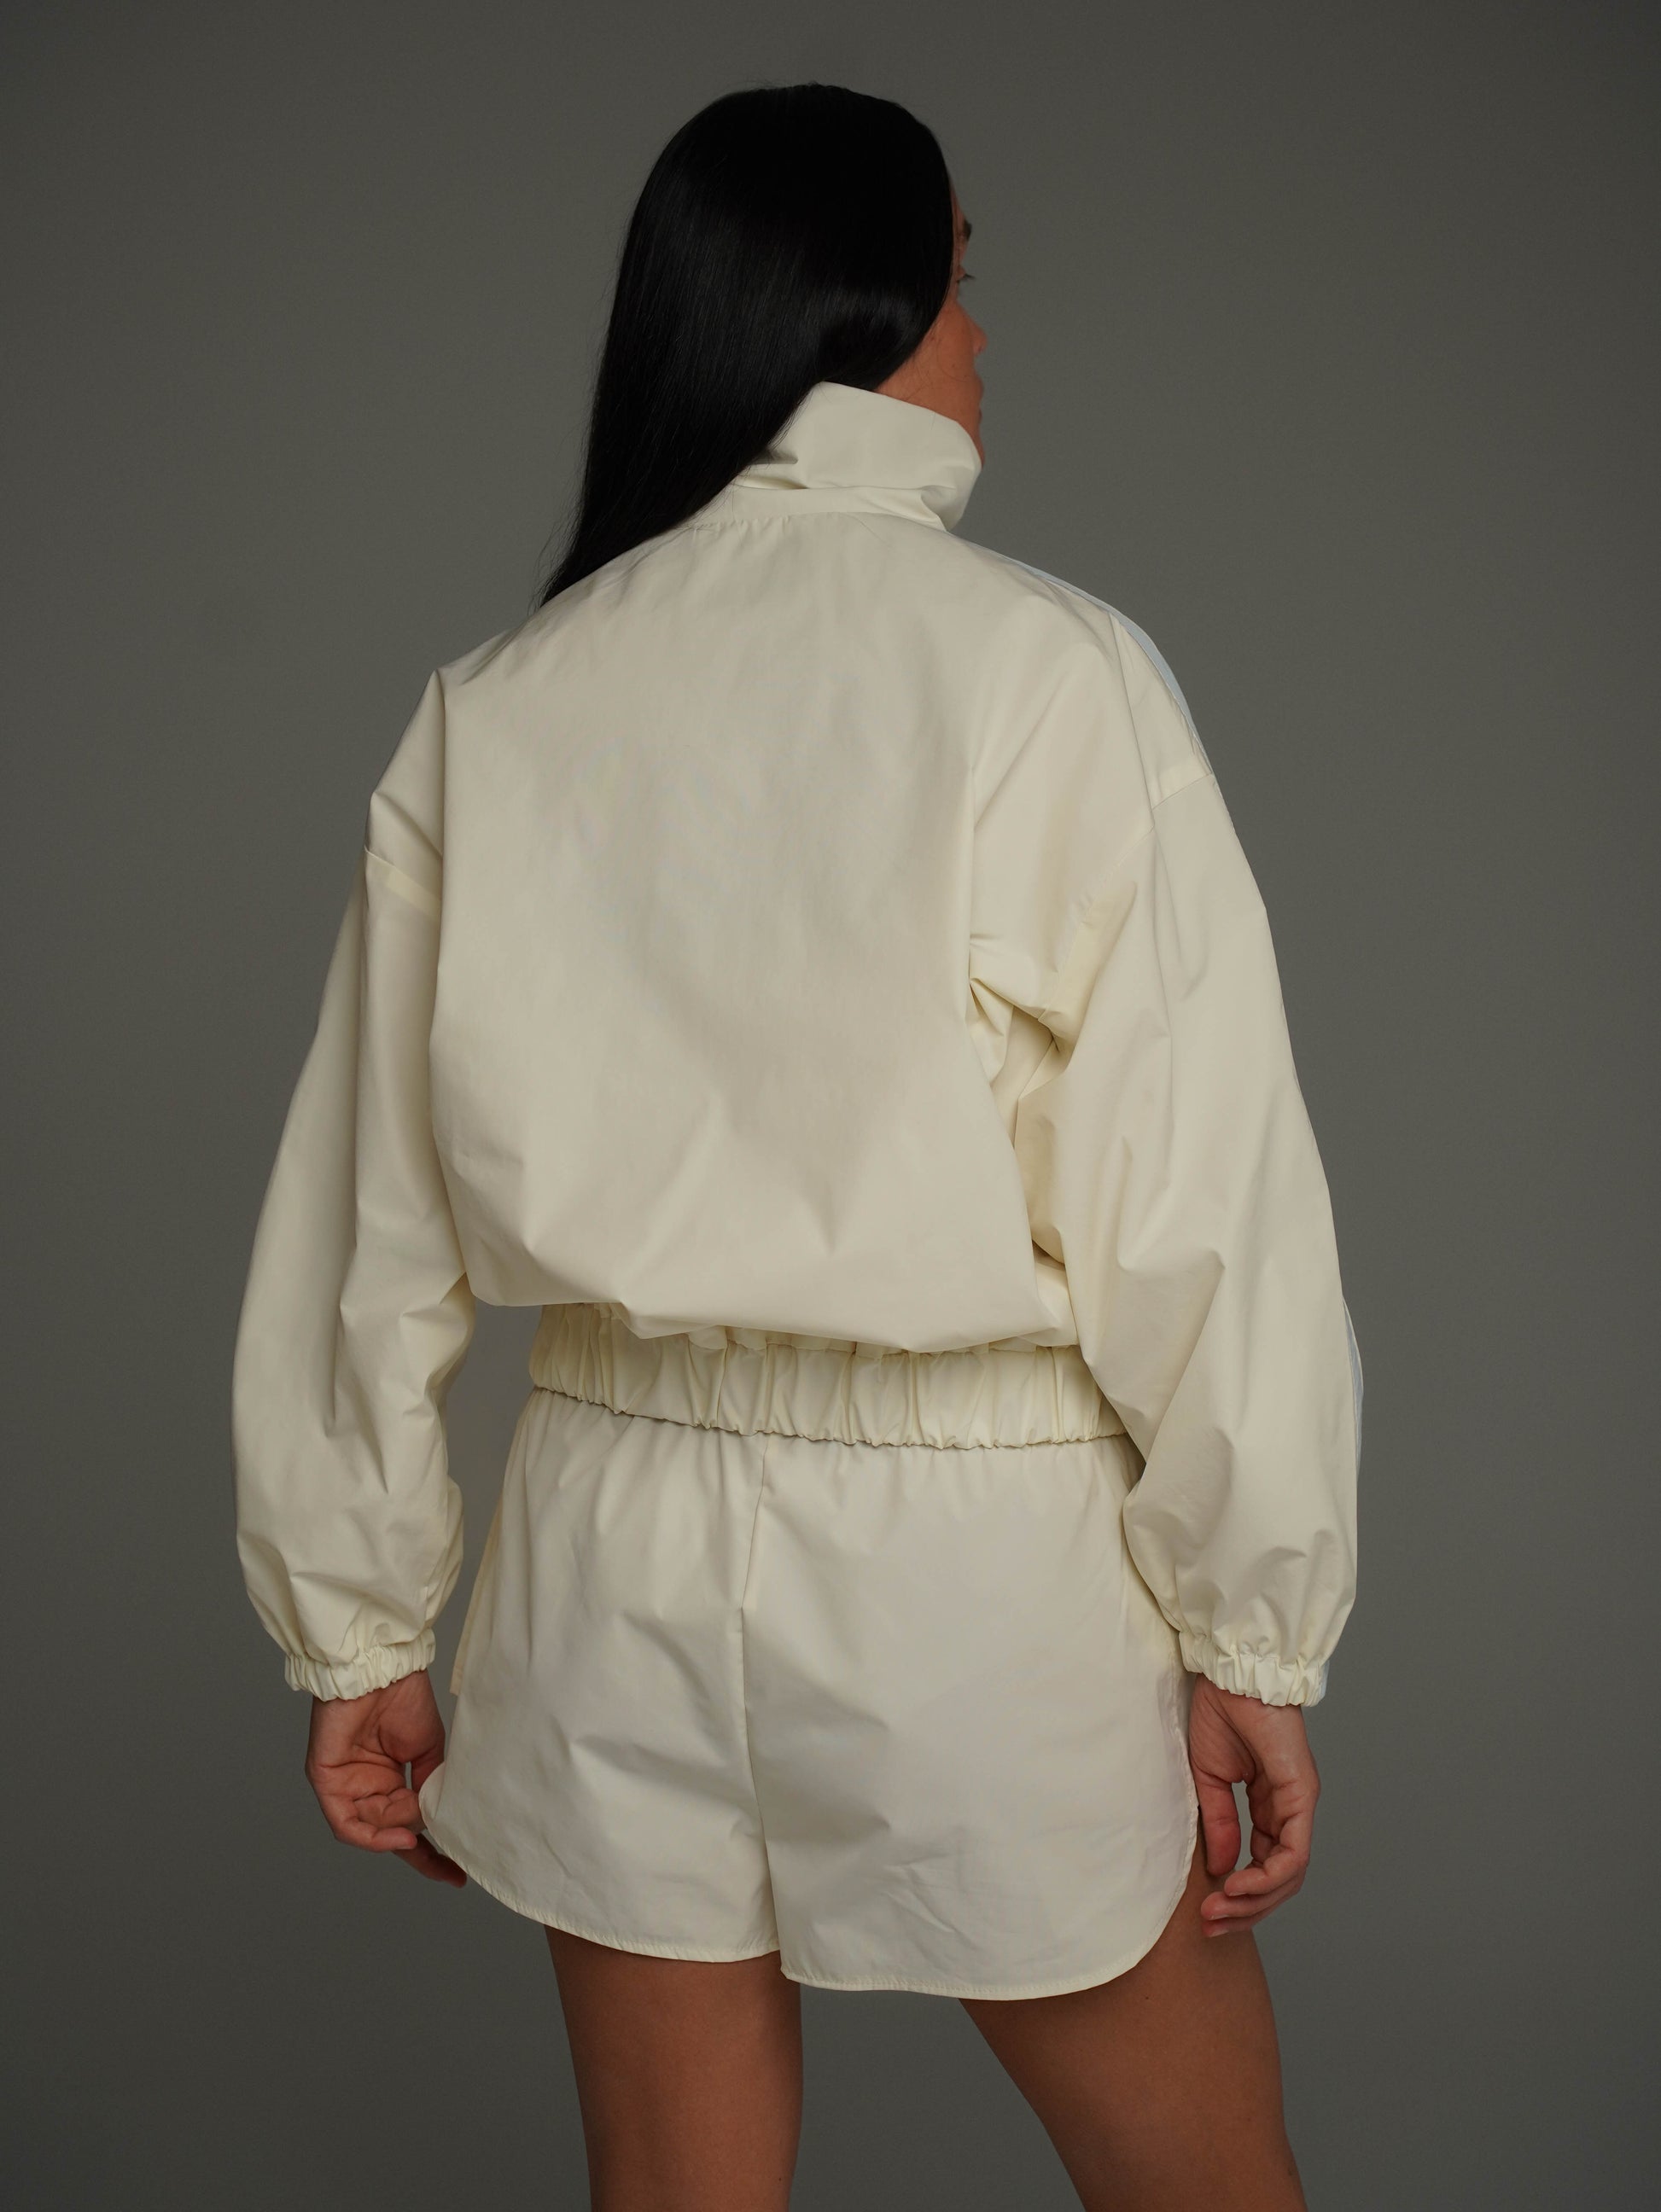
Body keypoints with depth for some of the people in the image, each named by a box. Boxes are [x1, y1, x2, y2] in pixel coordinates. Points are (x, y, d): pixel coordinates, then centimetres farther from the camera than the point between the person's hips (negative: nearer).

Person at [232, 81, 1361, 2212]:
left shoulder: (495, 708, 0)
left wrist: (361, 1630, 12)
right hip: (982, 1559, -4)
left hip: (622, 1537, 4)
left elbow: (367, 1220, 3)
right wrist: (1254, 1639, -4)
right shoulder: (1045, 669, -12)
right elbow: (1197, 1199, -14)